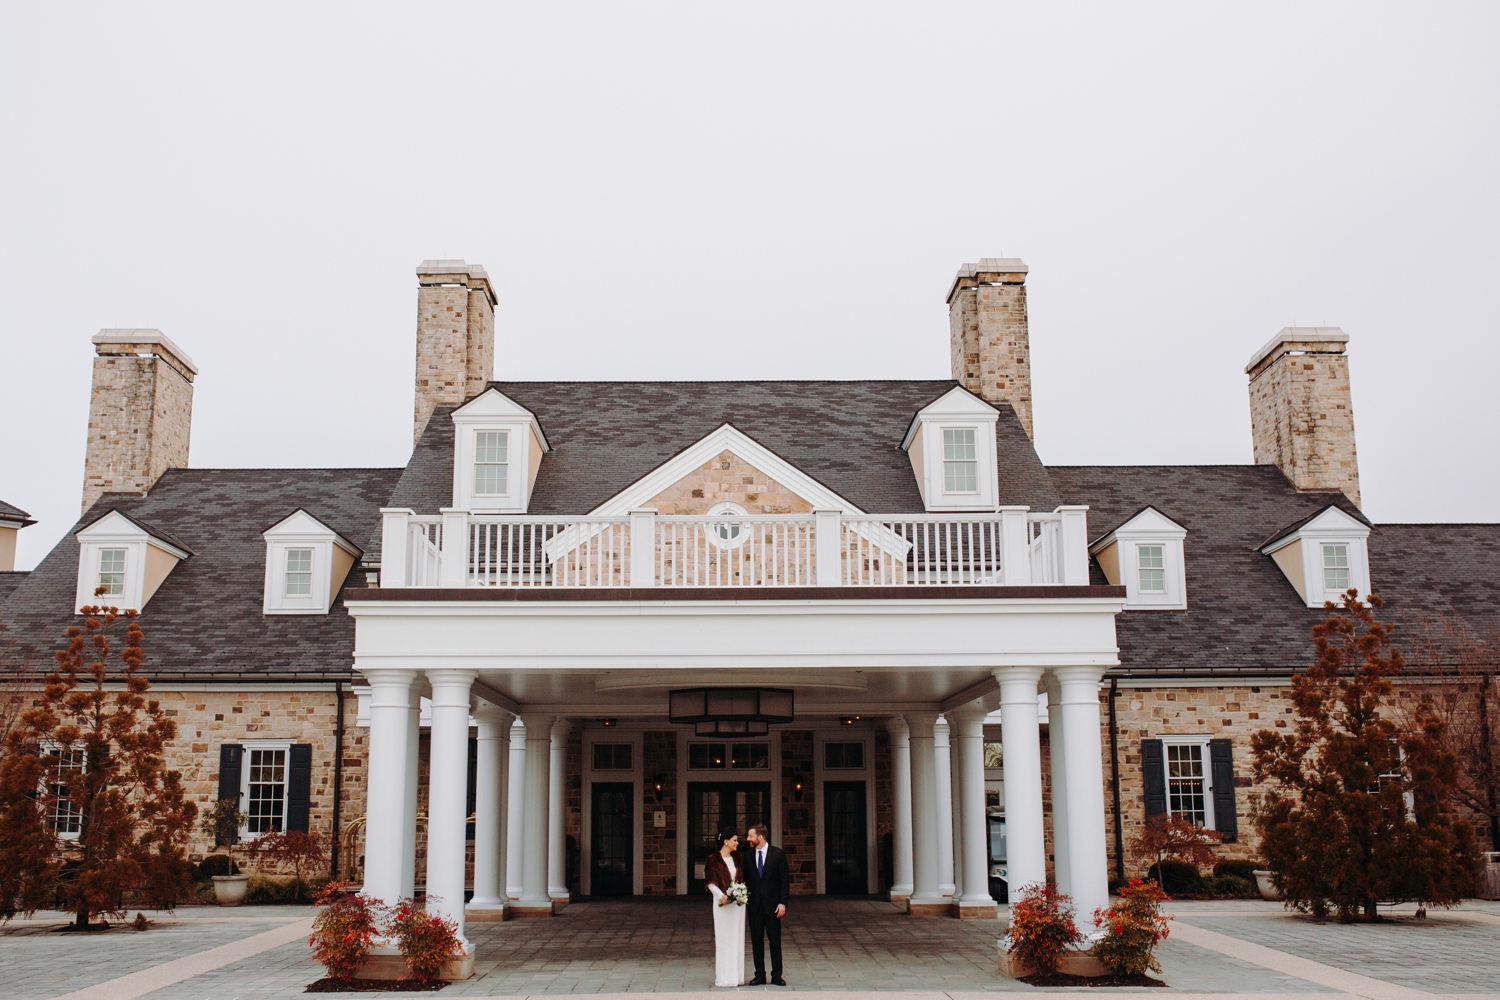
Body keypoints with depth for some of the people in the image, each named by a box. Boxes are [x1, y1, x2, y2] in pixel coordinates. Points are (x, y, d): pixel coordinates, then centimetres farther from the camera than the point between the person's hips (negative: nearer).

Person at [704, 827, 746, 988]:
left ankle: (736, 975, 12)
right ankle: (723, 977, 0)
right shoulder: (713, 859, -4)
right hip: (722, 903, -6)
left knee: (737, 939, 6)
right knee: (723, 939, -4)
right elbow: (710, 881, -8)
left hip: (738, 902, 6)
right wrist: (721, 896, -22)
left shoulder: (737, 860, 13)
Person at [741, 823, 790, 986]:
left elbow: (785, 879, -3)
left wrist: (782, 902, -9)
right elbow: (745, 879, 10)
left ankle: (776, 975, 10)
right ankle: (759, 975, 13)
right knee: (757, 940, 6)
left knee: (775, 939, 2)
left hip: (772, 904, -3)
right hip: (754, 904, 3)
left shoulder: (778, 853, -4)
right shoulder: (747, 855, 5)